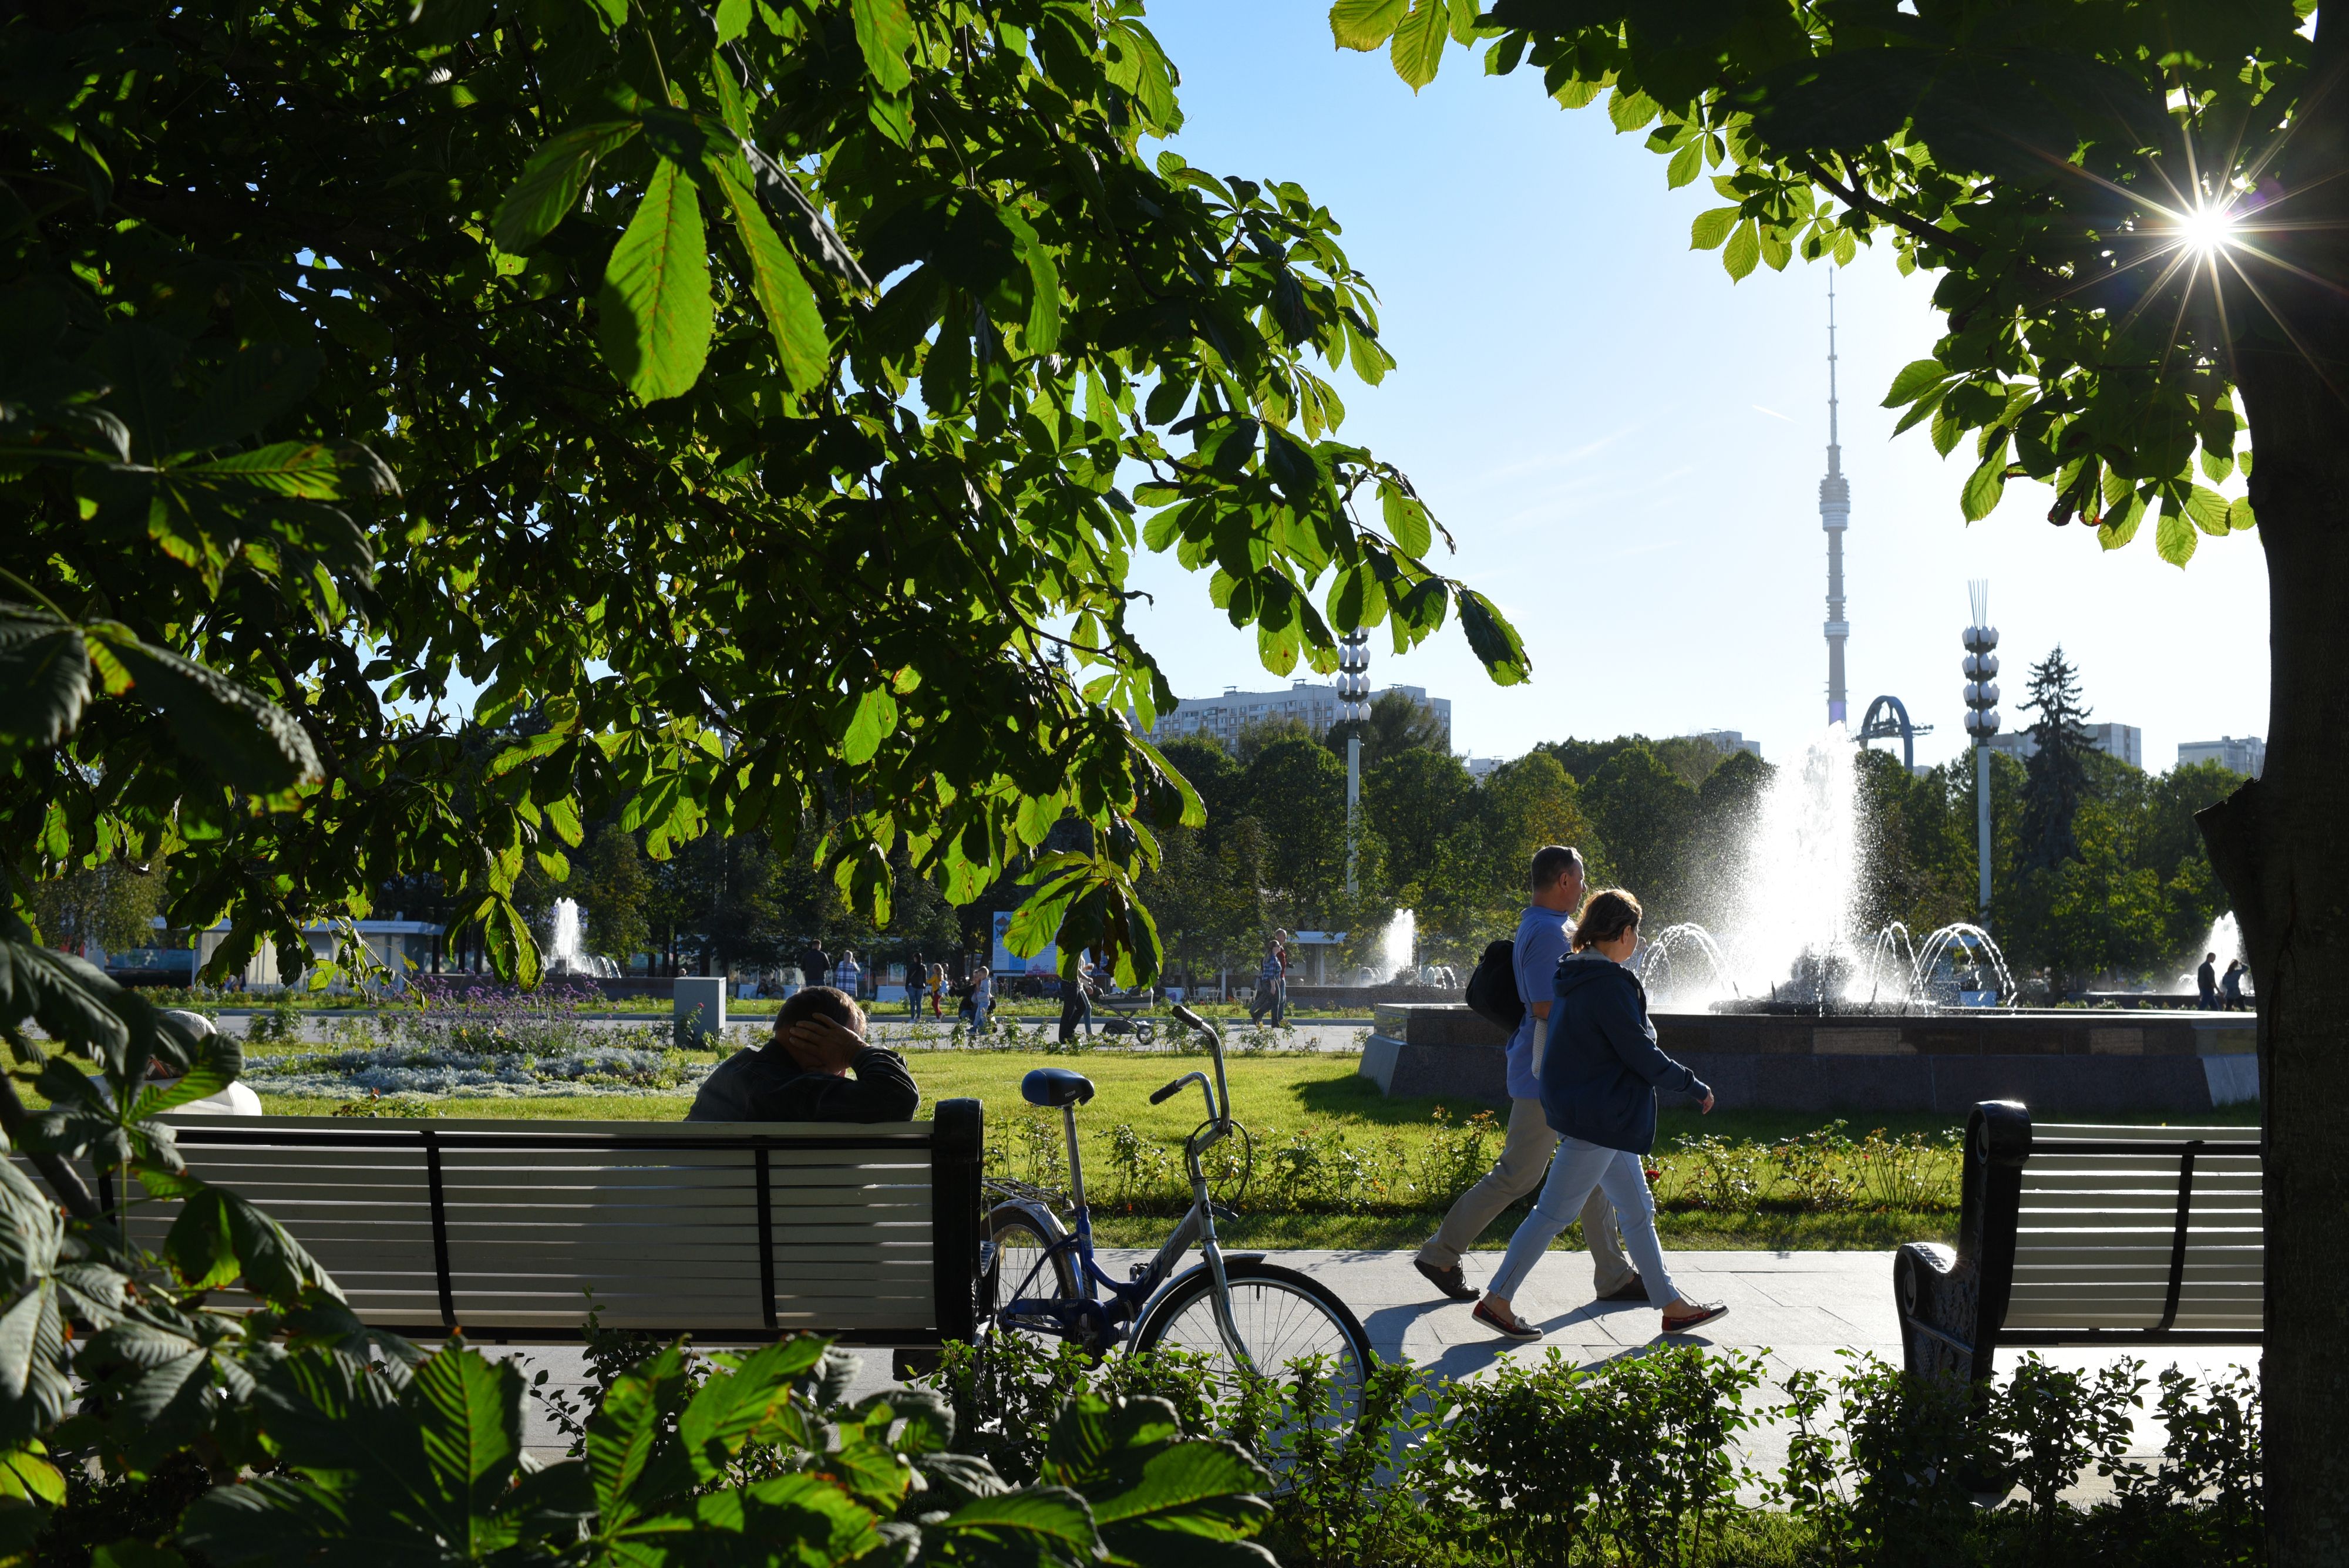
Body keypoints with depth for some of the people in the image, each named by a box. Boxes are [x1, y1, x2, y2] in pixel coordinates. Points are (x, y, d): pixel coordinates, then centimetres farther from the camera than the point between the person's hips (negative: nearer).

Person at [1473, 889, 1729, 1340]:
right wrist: (1695, 1087, -6)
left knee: (1638, 1211, 15)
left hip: (1605, 1118, 11)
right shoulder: (1610, 984, -19)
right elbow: (1642, 1054, -18)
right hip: (1598, 1115, -11)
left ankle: (1672, 1306, 21)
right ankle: (1496, 1301, 1)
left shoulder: (1571, 977, 10)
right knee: (1555, 1211, -4)